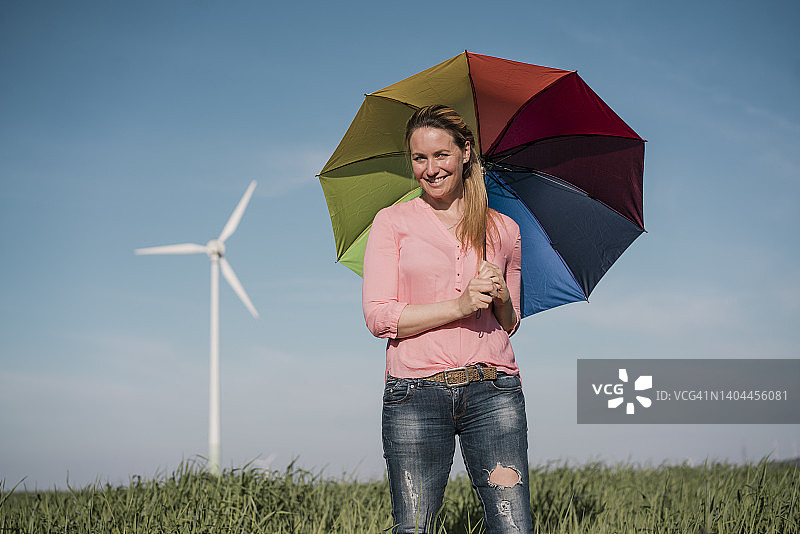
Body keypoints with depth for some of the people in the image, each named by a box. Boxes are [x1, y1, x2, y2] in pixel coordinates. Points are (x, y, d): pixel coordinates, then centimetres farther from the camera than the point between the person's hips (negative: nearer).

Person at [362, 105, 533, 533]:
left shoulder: (503, 230, 15)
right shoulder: (393, 222, 7)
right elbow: (378, 317, -2)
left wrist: (501, 300, -1)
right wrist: (460, 305, -11)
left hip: (493, 391, 2)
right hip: (416, 393, -2)